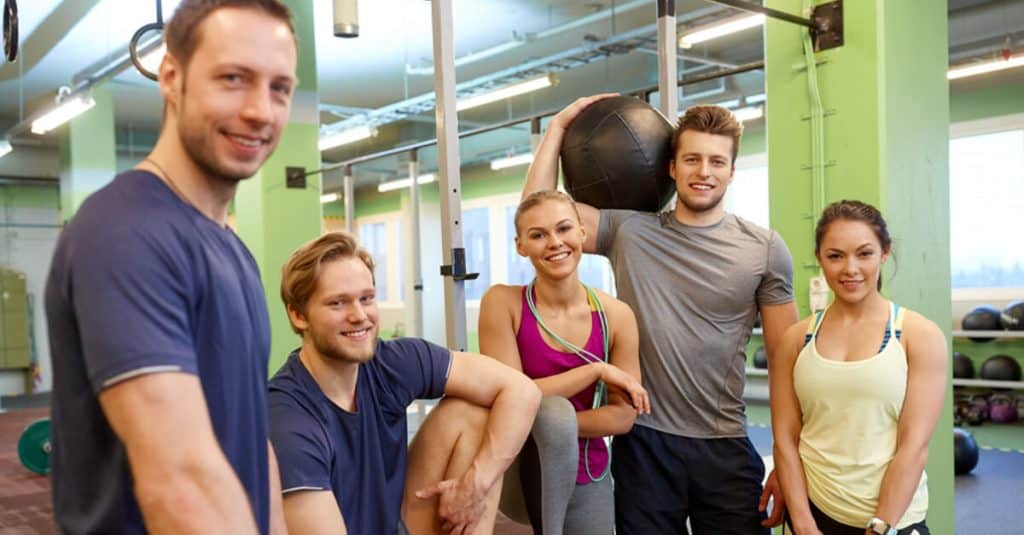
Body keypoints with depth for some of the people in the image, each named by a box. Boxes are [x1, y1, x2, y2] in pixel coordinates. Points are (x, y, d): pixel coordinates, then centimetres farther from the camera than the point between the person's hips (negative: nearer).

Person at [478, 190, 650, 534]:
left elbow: (623, 417, -8)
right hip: (521, 470, -2)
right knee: (554, 412, -31)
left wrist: (548, 423, -18)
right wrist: (597, 370, -19)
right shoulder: (503, 302, -14)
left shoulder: (616, 315, -8)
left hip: (588, 477, 3)